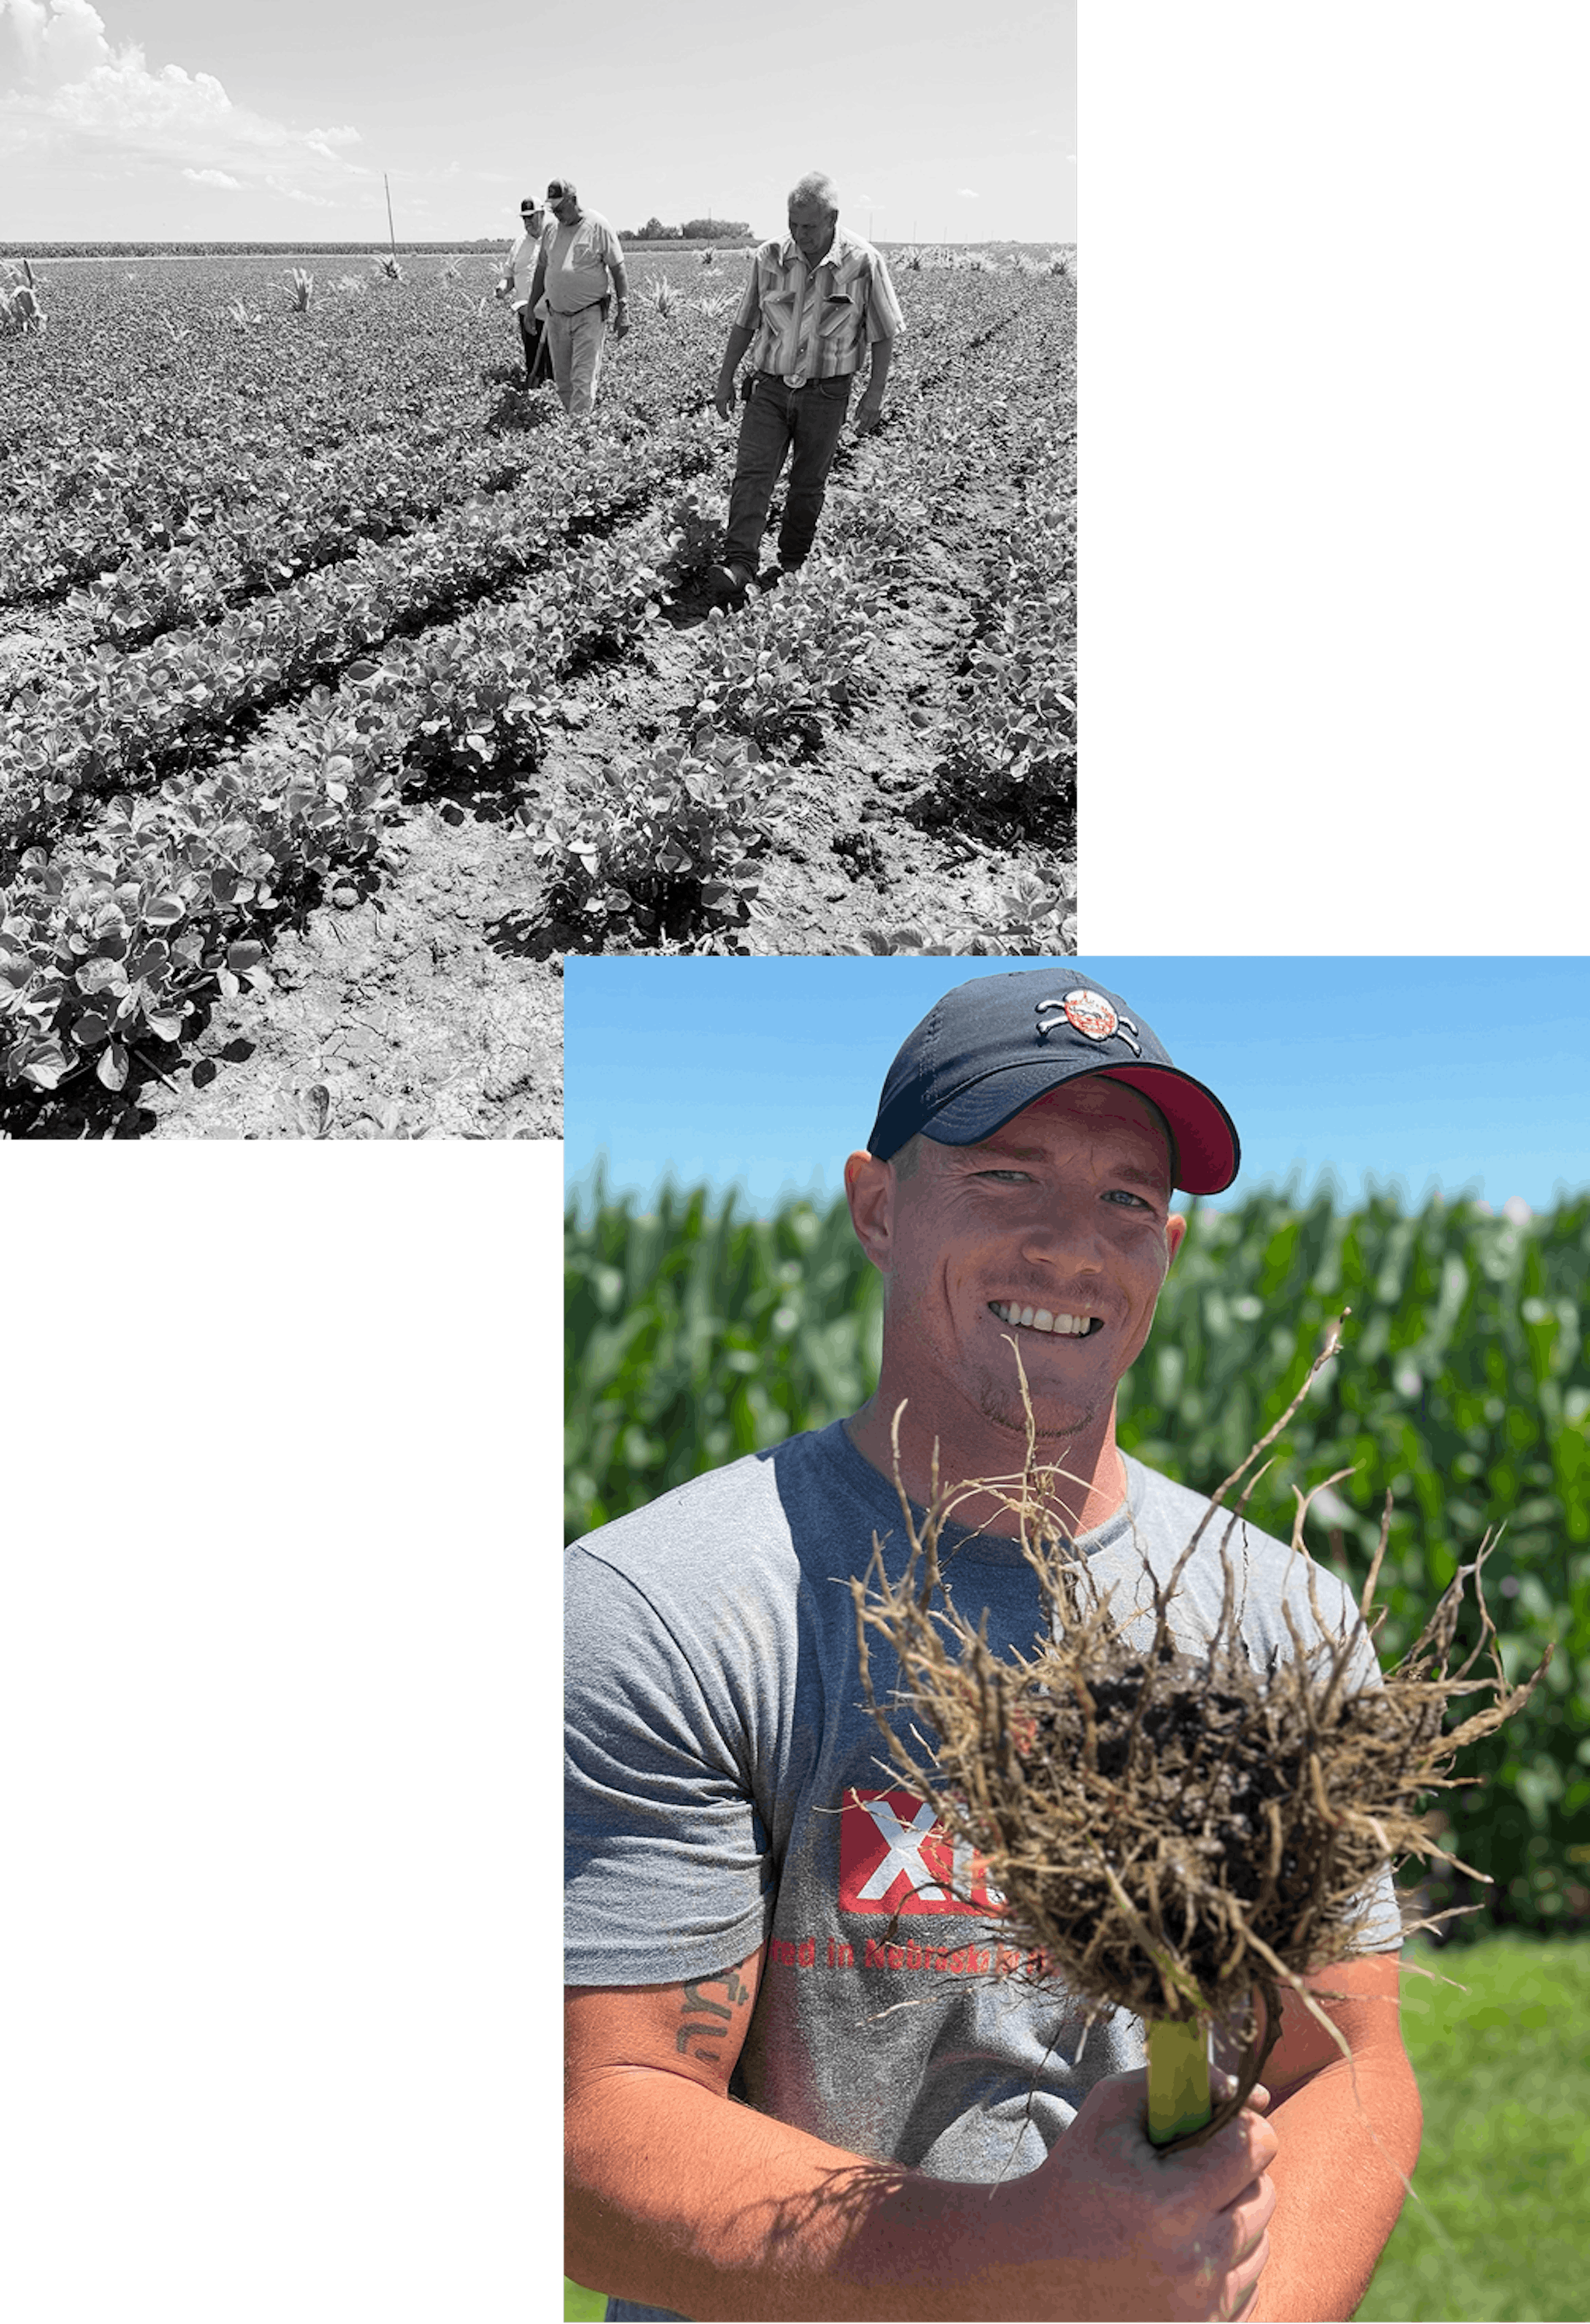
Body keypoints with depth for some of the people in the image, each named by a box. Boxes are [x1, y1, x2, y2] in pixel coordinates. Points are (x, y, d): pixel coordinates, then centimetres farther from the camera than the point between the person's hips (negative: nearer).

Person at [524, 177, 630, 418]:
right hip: (556, 316, 5)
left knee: (583, 380, -10)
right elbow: (541, 270, 20)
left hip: (589, 316, -5)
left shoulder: (597, 226, -6)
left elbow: (618, 269, -5)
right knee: (562, 380, 7)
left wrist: (623, 310, -9)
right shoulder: (551, 229, 9)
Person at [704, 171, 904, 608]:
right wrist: (725, 376, 10)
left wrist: (875, 394, -3)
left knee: (808, 485, 7)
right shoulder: (769, 257, -2)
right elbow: (745, 322, 10)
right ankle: (739, 566, -20)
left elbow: (883, 335, -1)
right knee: (752, 473, -12)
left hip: (826, 393, -2)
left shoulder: (863, 263, -10)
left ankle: (793, 567, 21)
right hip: (770, 387, 2)